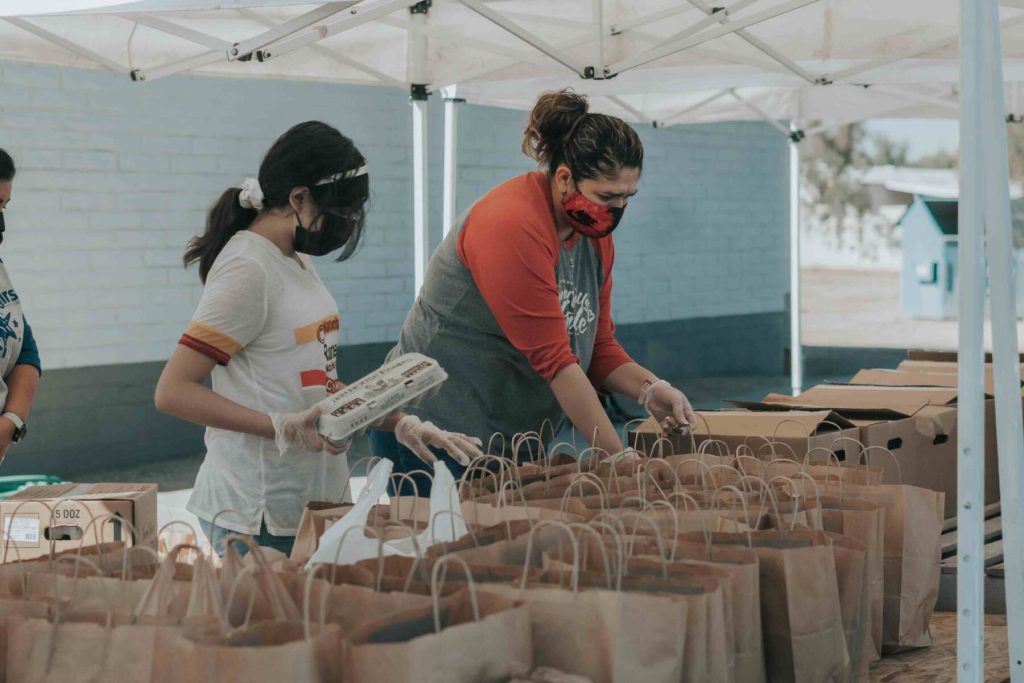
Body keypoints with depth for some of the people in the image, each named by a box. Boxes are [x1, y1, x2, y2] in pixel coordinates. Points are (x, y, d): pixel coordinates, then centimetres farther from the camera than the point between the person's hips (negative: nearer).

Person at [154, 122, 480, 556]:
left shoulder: (296, 261, 12)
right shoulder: (247, 268, -15)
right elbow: (172, 392, -19)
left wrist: (400, 424, 7)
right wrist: (283, 429, -25)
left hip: (316, 500, 9)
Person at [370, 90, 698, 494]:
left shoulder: (595, 233, 5)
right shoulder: (513, 226, -22)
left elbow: (598, 346, 10)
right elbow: (553, 360, -24)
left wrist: (648, 388, -10)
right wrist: (618, 458, -22)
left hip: (513, 438, 8)